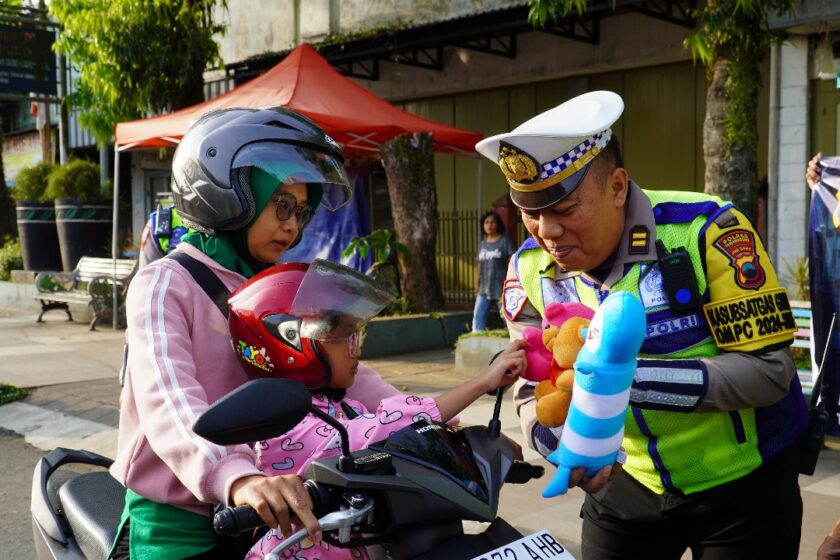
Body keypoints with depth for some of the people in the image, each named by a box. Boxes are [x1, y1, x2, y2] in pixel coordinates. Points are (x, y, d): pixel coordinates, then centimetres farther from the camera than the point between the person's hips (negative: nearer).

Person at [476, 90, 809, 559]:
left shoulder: (705, 232, -23)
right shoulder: (530, 272, -8)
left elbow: (768, 370, -25)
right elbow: (534, 390, -3)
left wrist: (631, 377, -35)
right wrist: (559, 443, -26)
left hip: (744, 482, -3)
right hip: (628, 482, 4)